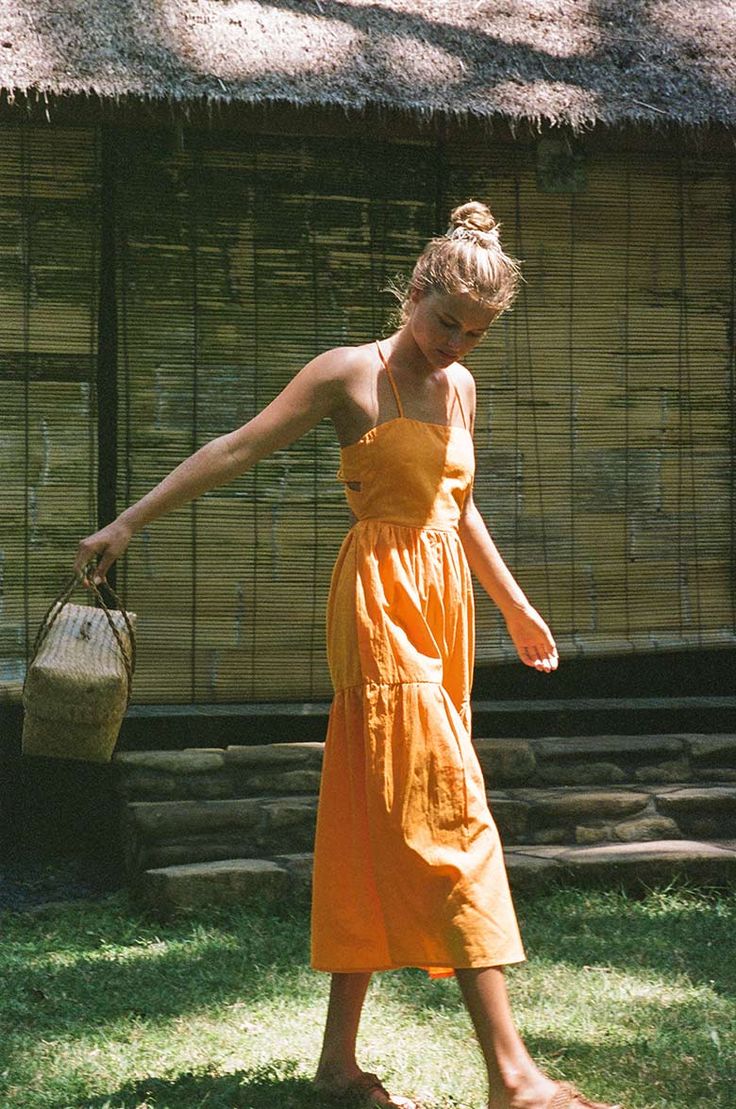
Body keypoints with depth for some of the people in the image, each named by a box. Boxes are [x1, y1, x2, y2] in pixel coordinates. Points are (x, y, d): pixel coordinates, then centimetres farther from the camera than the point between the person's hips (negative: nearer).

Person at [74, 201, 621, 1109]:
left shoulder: (459, 387, 16)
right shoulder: (351, 374, -4)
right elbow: (237, 450, -7)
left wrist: (516, 608, 34)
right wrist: (129, 522, -12)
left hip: (443, 607, 7)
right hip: (380, 600, -7)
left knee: (376, 830, 8)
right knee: (451, 822, -12)